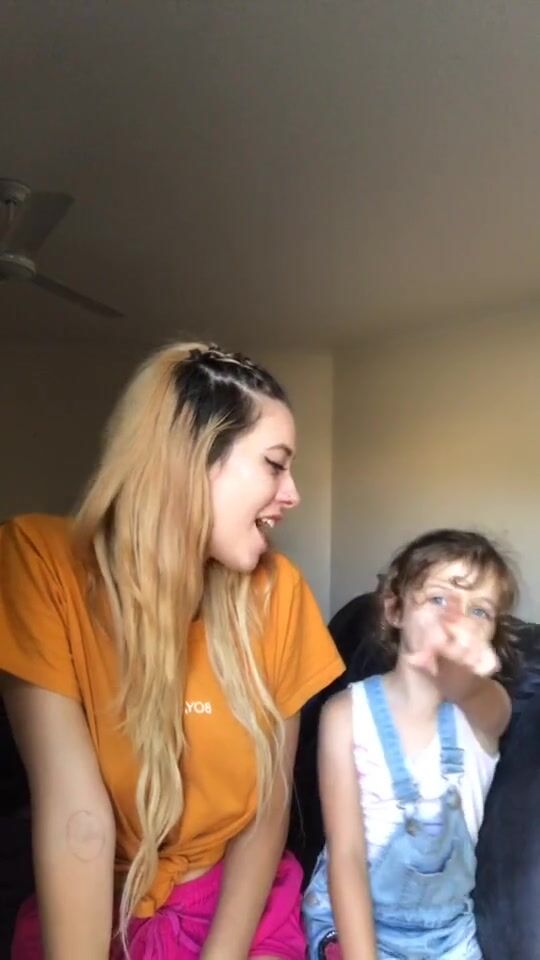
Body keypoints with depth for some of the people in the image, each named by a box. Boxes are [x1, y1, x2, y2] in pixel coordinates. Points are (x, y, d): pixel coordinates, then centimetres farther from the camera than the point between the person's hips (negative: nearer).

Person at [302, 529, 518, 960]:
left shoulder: (488, 711, -13)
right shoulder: (347, 712, -16)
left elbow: (472, 694, -39)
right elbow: (346, 852, -16)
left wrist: (464, 676, -62)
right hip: (349, 920, -2)